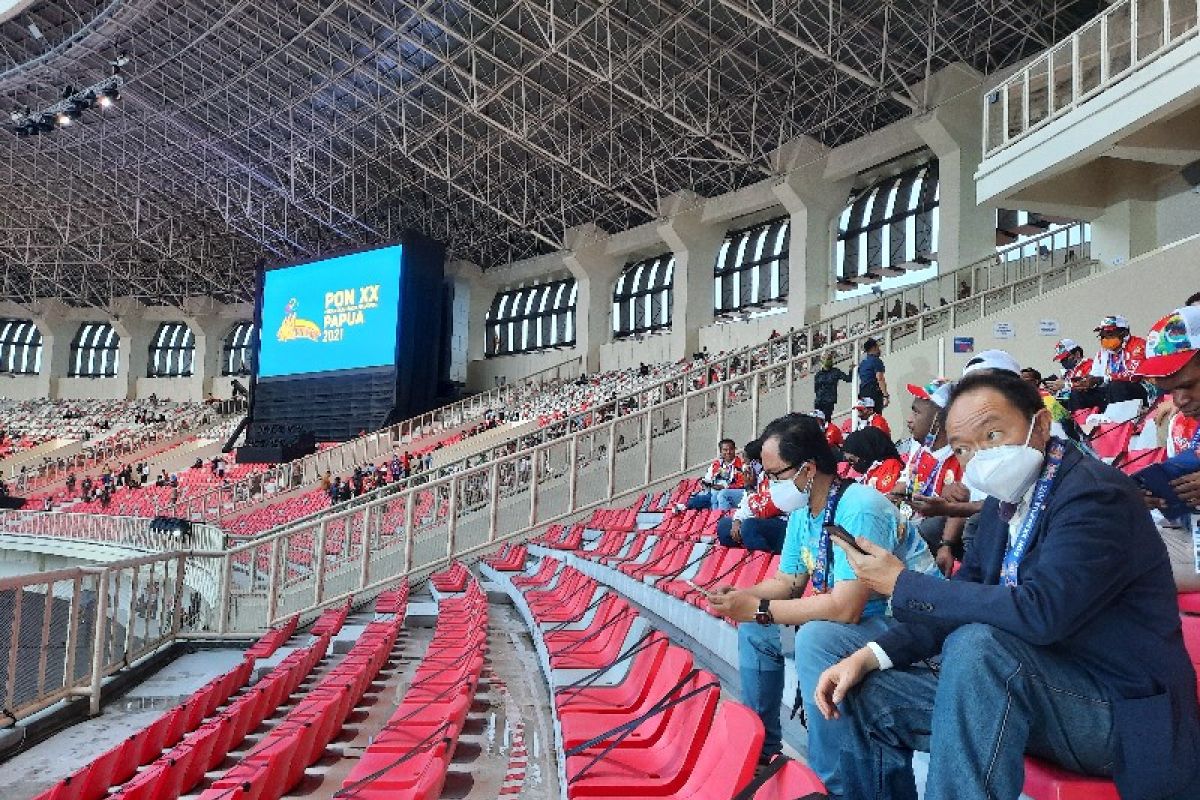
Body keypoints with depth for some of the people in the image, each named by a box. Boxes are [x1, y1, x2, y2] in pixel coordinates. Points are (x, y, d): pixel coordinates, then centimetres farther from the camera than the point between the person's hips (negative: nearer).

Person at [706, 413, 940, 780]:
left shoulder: (859, 508, -27)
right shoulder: (801, 511, 2)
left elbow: (845, 609, -33)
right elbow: (789, 582, 10)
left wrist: (758, 608, -27)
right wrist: (740, 596, -10)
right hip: (849, 615, 9)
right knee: (754, 627, 6)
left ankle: (831, 784, -16)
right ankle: (761, 747, 18)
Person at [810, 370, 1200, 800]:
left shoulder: (1096, 493, -19)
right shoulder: (1004, 502, 6)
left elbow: (1041, 611, -32)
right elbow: (961, 602, 6)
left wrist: (902, 584, -22)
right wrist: (870, 655, -9)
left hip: (1120, 711, -8)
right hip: (1023, 690, 8)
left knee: (977, 644, -33)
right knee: (871, 694, -1)